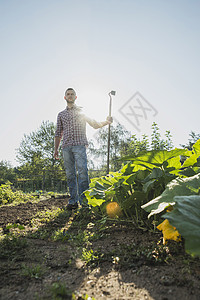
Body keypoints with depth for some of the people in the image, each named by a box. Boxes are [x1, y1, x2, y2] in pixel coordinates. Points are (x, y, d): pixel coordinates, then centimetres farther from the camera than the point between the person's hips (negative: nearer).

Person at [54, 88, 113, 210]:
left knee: (82, 171, -16)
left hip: (79, 145, -3)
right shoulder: (61, 114, 21)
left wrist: (106, 122, -1)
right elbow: (58, 133, 21)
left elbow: (95, 125, 16)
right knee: (70, 174, 1)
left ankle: (84, 200, -14)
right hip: (66, 147, 3)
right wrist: (56, 149, 13)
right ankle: (73, 201, 5)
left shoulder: (82, 111, 15)